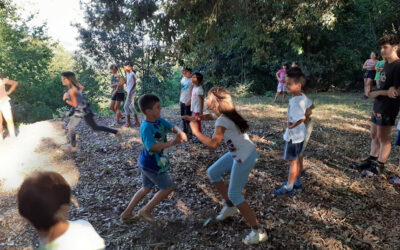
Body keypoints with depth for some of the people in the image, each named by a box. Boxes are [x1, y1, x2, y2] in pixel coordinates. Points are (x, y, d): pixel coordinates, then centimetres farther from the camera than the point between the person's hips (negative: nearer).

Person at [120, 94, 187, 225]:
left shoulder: (159, 121, -2)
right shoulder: (146, 128, -27)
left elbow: (173, 127, -6)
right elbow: (153, 147, -39)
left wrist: (180, 132, -29)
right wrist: (171, 143, -48)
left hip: (147, 163, 9)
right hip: (151, 165, -9)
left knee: (146, 188, 24)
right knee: (168, 187, 5)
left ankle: (126, 214, 34)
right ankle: (146, 211, 15)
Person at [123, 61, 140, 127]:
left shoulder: (132, 74, -17)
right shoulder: (127, 73, 8)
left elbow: (134, 84, -17)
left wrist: (130, 91, -20)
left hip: (131, 92, -9)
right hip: (129, 92, 9)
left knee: (126, 106, -5)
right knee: (131, 107, 13)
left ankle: (128, 122, 4)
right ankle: (137, 122, 19)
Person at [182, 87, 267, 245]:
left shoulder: (222, 121, -24)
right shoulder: (224, 114, 2)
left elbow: (213, 145, -35)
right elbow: (214, 117, 26)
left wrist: (195, 131, -24)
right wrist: (196, 118, 8)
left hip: (245, 158, -9)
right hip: (238, 154, 9)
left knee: (234, 194, -2)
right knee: (212, 173, 17)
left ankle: (258, 232, 9)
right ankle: (230, 207, 30)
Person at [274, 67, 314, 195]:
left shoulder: (296, 101, -28)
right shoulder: (302, 96, 1)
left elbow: (300, 119, -36)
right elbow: (311, 106, 16)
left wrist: (292, 126, -19)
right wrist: (306, 116, 8)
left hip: (293, 136, -9)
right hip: (299, 134, 9)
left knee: (293, 161, 4)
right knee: (298, 158, 19)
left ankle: (289, 187, 19)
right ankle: (297, 182, 35)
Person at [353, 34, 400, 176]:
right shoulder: (386, 64, 12)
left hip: (388, 108, -9)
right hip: (378, 106, 9)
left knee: (383, 138, 2)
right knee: (374, 135, 16)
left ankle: (379, 166, 14)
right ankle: (371, 161, 28)